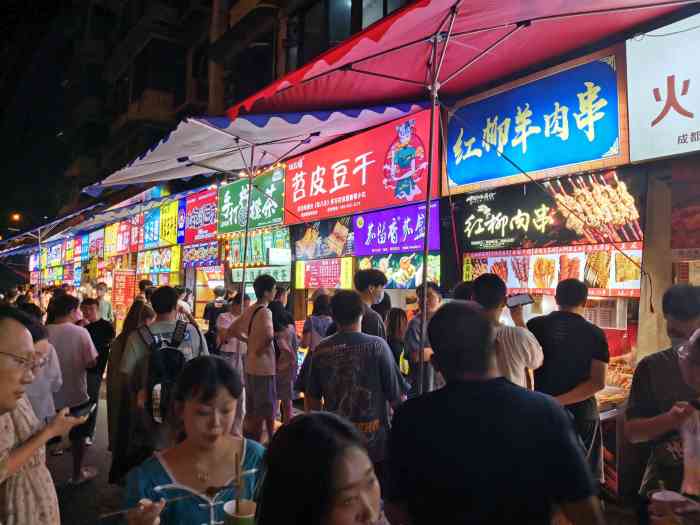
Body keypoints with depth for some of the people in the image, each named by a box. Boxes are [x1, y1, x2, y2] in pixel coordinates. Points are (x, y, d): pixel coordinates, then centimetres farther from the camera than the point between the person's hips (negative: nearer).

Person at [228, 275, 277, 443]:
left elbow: (231, 331, 18)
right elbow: (269, 335, -39)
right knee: (264, 412, 3)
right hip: (263, 367, -8)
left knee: (251, 411, 19)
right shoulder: (265, 312, -18)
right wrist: (260, 348, -20)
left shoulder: (249, 310, 8)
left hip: (250, 366, 9)